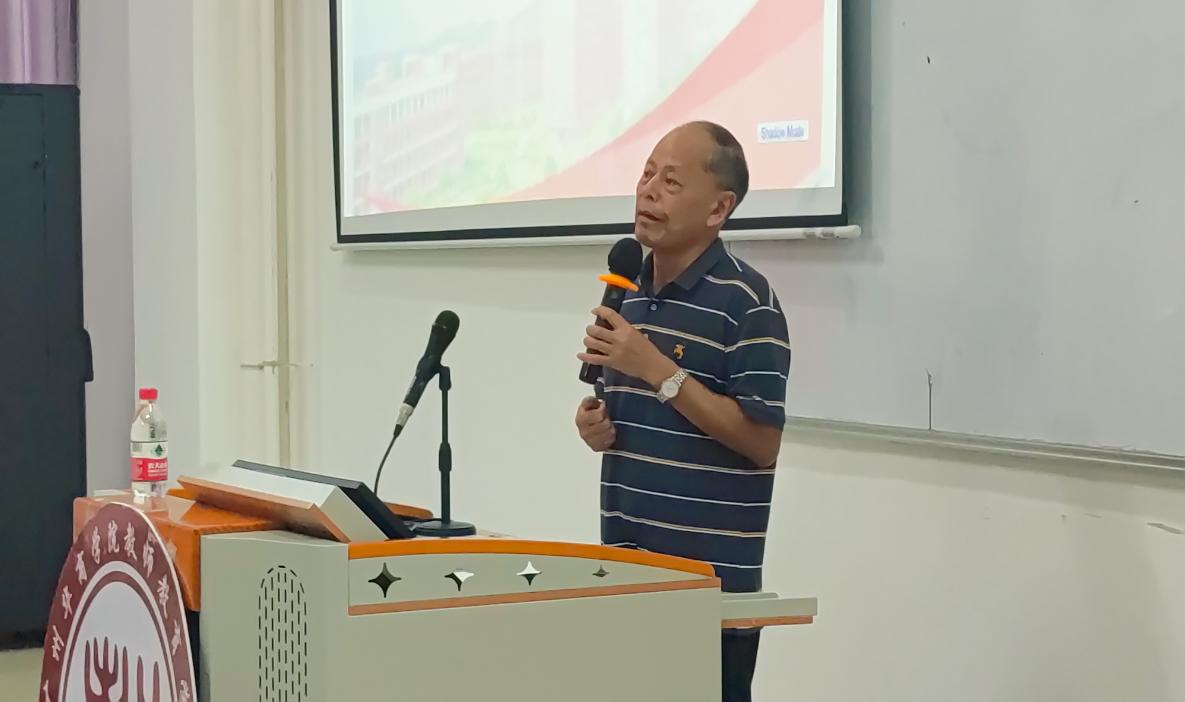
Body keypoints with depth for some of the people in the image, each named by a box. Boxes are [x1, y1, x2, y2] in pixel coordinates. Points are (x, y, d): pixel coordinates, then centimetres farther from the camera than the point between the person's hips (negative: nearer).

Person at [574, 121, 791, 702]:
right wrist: (597, 425, 0)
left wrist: (658, 369, -20)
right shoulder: (630, 293, 11)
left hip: (712, 576, -7)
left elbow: (760, 440, -17)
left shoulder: (746, 302, -13)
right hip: (626, 565, 7)